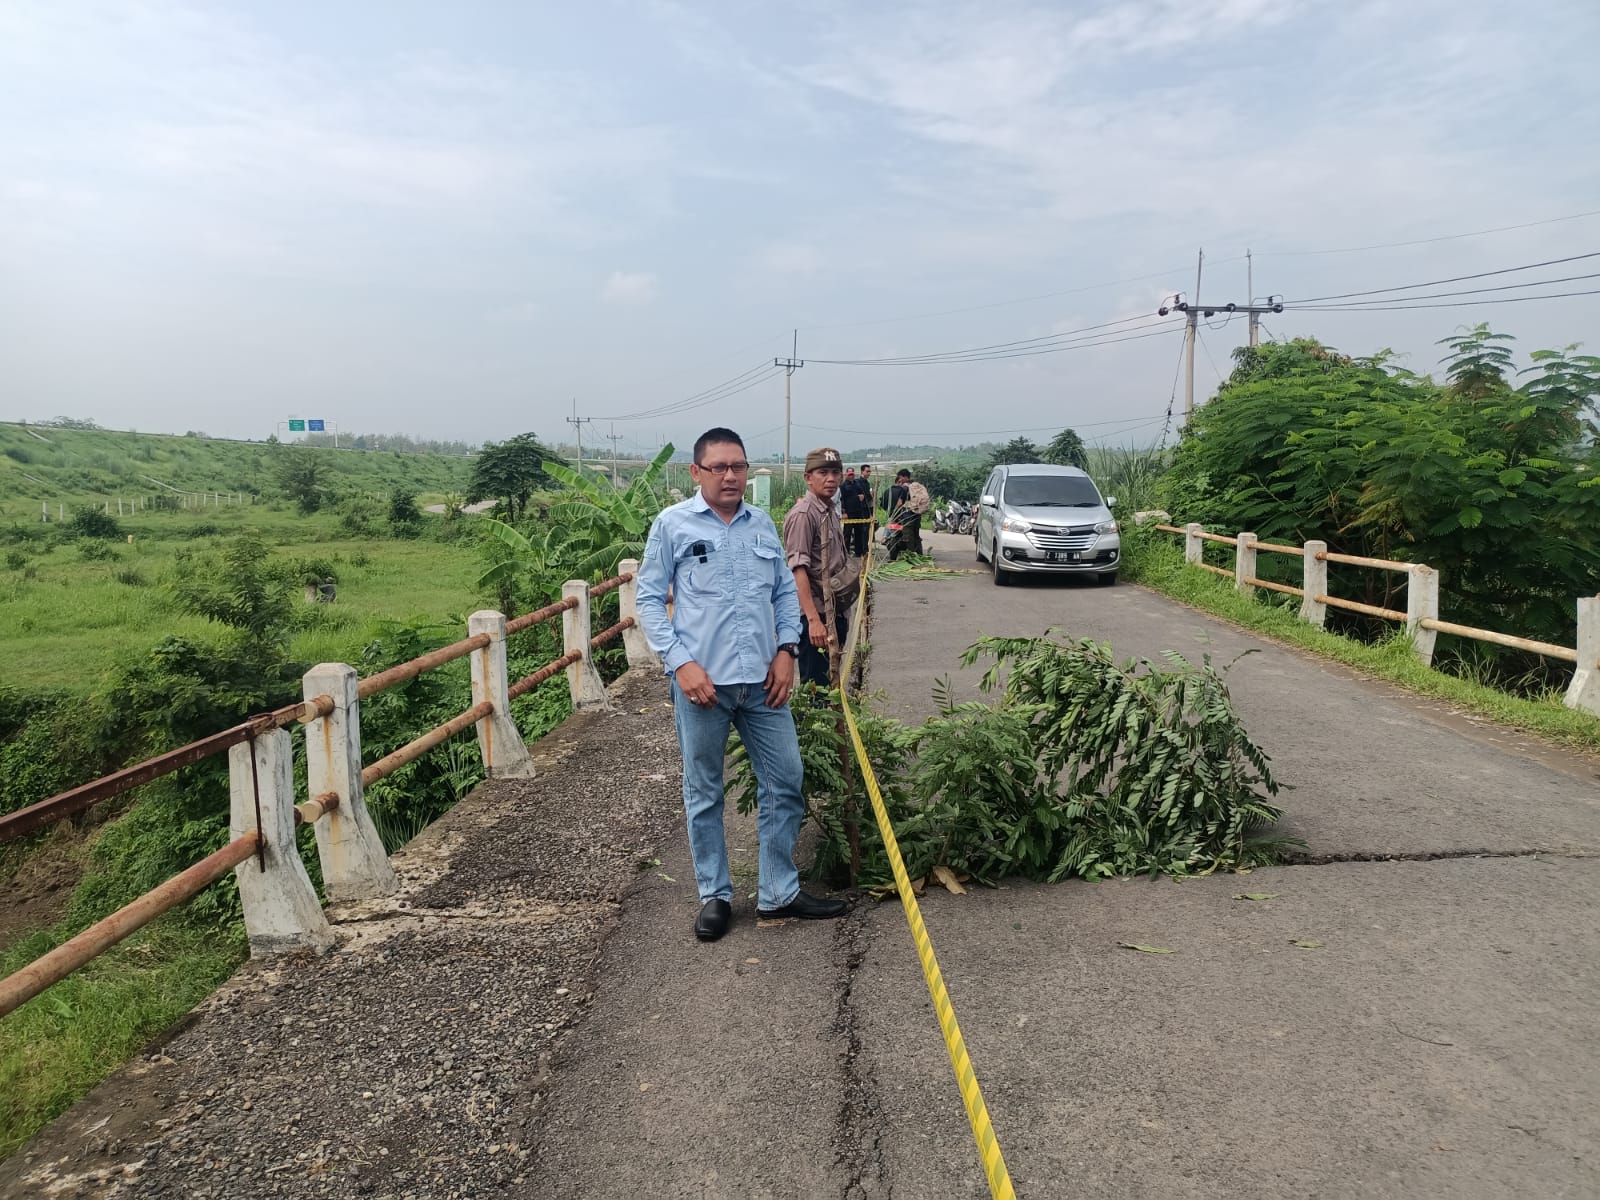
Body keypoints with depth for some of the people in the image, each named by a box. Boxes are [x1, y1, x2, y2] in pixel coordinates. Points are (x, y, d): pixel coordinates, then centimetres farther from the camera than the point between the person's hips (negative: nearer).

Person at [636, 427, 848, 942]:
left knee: (785, 783, 8)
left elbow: (785, 592, 14)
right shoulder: (673, 524, -3)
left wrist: (787, 650, 0)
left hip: (762, 680, 4)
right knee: (704, 793, 9)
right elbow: (649, 599, -4)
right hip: (701, 681, -4)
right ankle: (715, 895, 25)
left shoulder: (762, 524, 10)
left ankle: (778, 892, 23)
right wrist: (681, 663, -13)